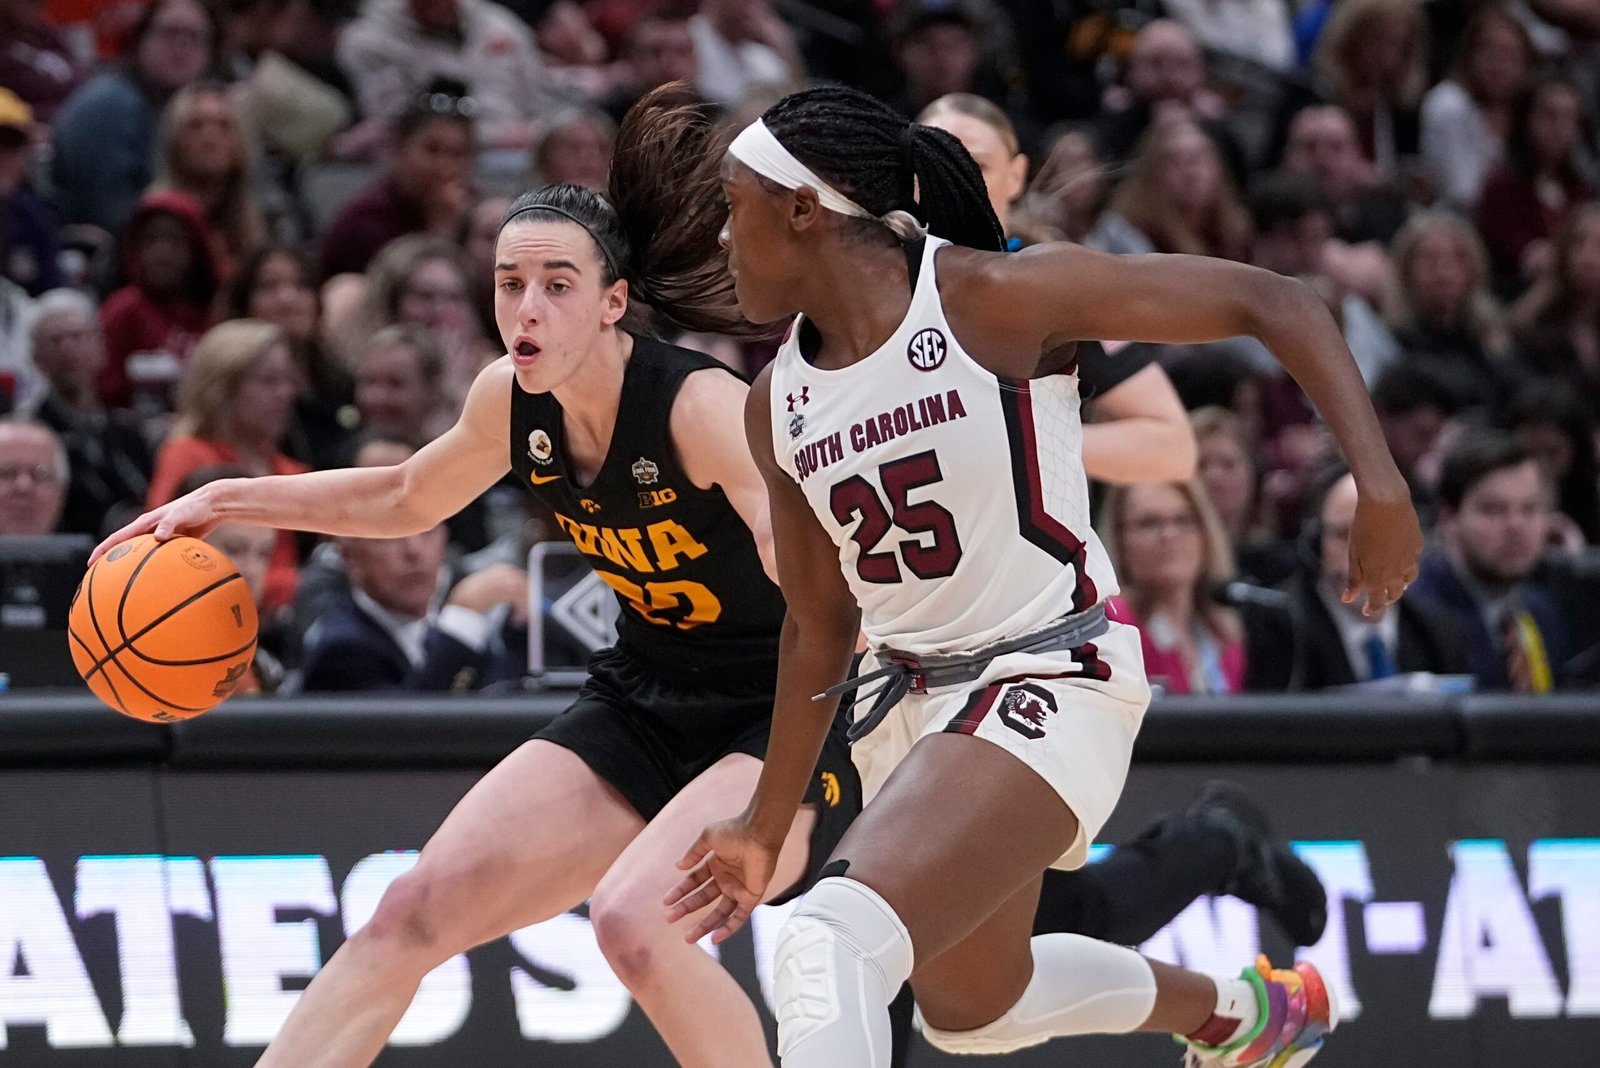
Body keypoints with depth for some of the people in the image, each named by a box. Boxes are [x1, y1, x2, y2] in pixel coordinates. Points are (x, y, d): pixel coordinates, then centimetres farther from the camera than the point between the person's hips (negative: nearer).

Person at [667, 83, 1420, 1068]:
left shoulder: (993, 299, -17)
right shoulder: (779, 404, 3)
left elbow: (1273, 303, -15)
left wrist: (1380, 482, -25)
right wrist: (767, 828, 17)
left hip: (1052, 685, -9)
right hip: (914, 695, 9)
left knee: (828, 948, -29)